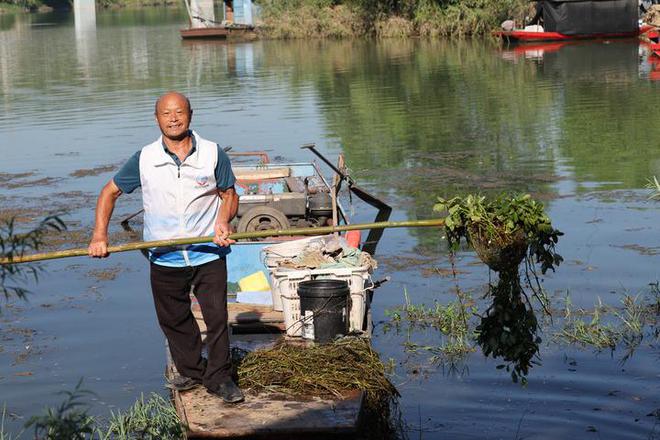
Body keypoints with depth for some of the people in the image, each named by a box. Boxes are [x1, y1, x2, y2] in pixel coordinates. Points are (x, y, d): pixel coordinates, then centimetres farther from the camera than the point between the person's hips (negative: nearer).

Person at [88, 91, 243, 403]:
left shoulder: (213, 153, -5)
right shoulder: (144, 159, -3)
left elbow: (229, 194, 6)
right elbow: (110, 192, 6)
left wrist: (223, 222, -15)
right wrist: (99, 236, -5)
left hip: (209, 253, -2)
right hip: (165, 258, 2)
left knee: (217, 317, -1)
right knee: (174, 319, 13)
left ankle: (219, 378, 15)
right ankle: (191, 372, 33)